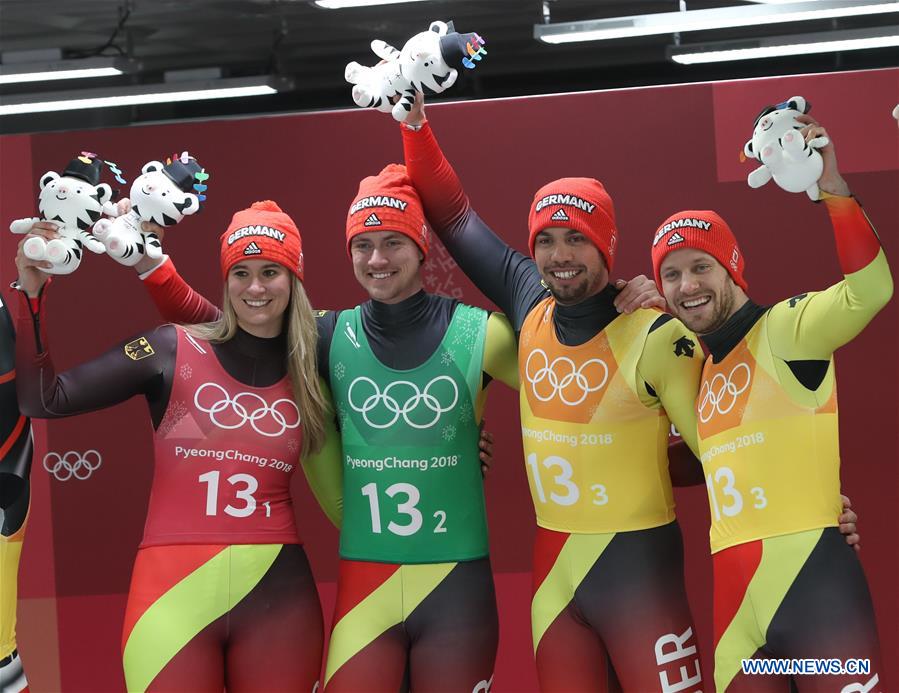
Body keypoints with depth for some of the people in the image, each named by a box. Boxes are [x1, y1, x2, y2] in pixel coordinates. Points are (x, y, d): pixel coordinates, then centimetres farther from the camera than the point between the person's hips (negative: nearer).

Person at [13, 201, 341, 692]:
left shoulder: (311, 377, 8)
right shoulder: (171, 351, 0)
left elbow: (340, 489, 17)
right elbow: (43, 399, -4)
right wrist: (32, 293, -10)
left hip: (277, 595, 2)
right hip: (173, 590, -2)